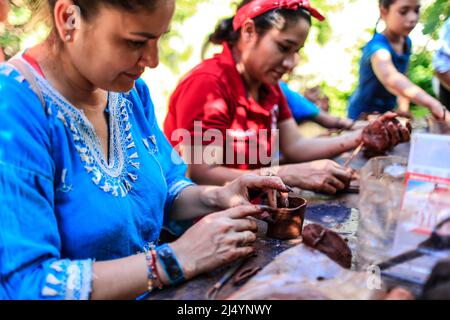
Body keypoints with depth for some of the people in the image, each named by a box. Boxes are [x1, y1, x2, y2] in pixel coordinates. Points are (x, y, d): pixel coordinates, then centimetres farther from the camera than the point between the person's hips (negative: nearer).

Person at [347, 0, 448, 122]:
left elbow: (402, 80, 1)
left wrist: (403, 105, -18)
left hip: (385, 112, 7)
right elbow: (391, 79, -50)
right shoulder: (378, 48, -31)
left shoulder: (406, 42, -4)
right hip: (362, 115, -7)